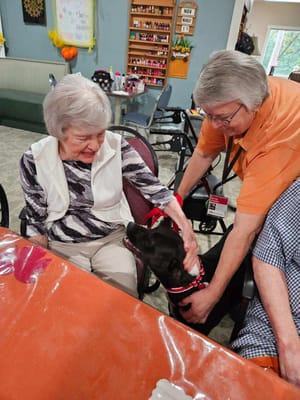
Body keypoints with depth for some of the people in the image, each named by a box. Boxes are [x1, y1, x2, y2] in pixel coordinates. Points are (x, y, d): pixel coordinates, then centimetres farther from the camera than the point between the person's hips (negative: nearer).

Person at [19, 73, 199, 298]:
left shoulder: (116, 147, -14)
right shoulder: (35, 160, -13)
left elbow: (154, 188, -11)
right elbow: (36, 221, -2)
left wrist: (185, 226, -23)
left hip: (113, 239, 0)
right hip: (62, 246, 1)